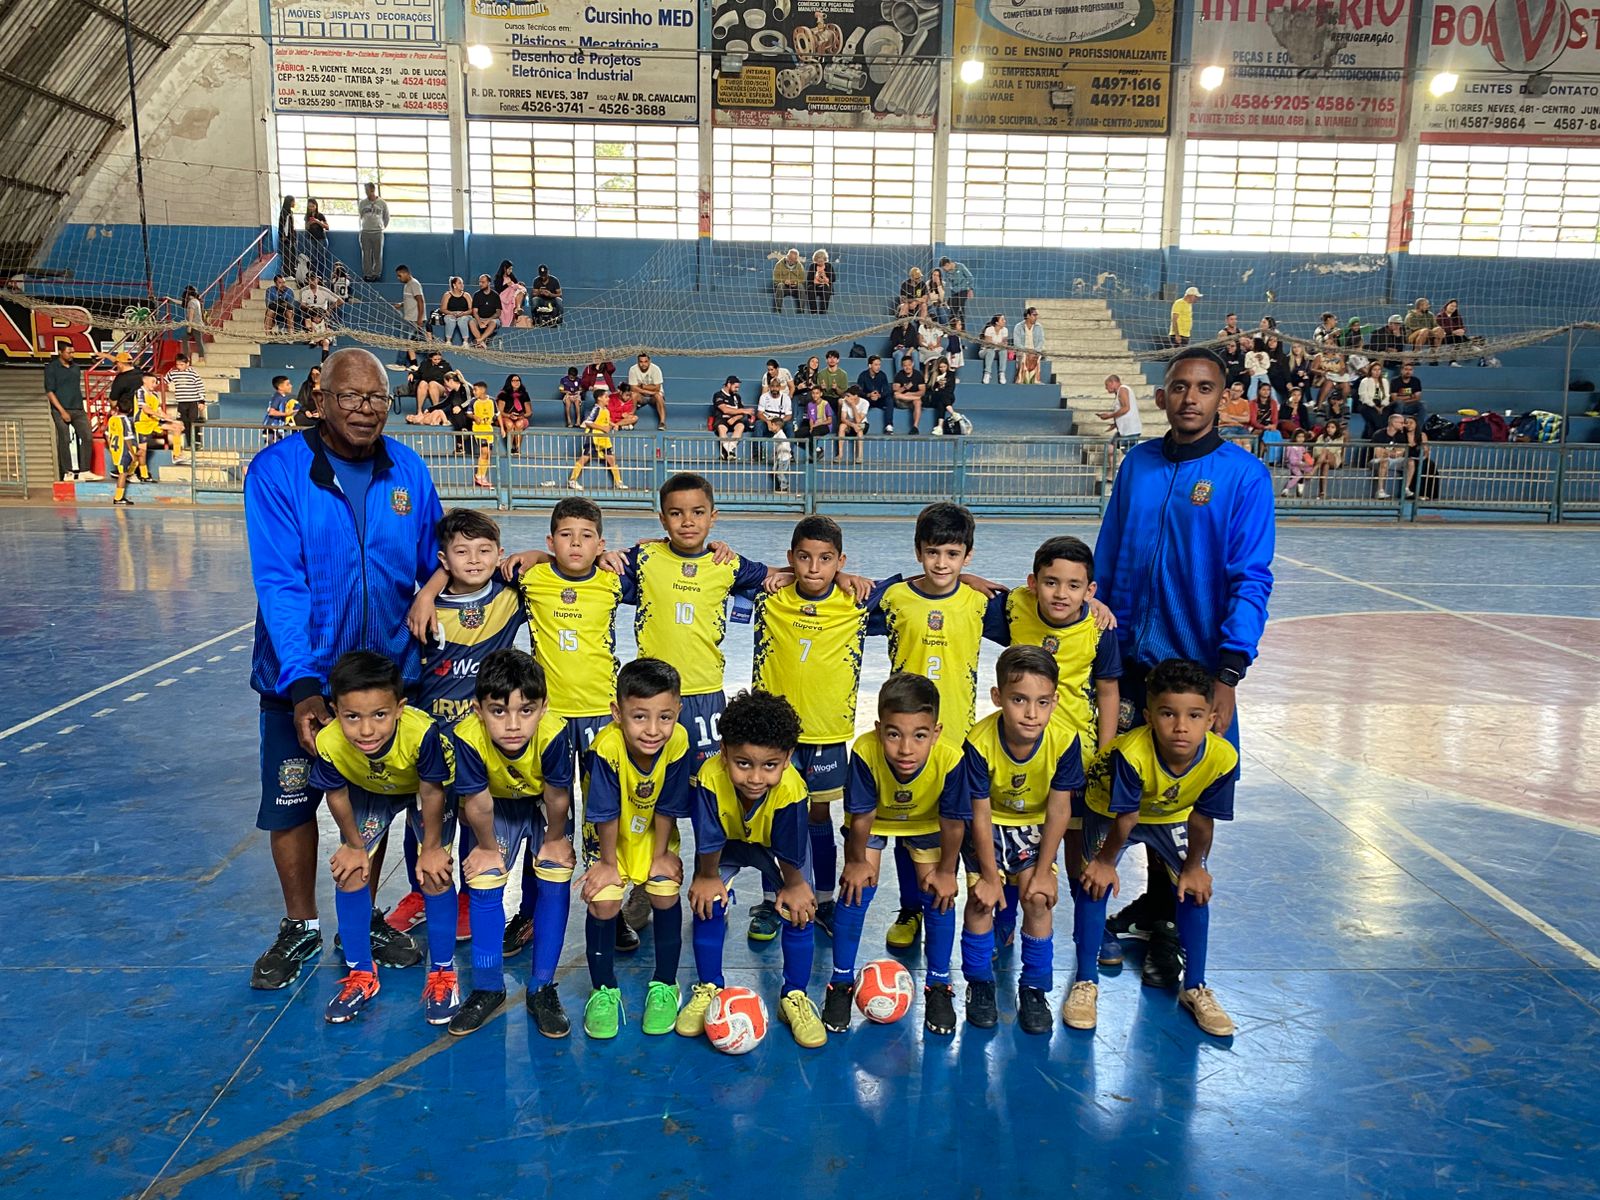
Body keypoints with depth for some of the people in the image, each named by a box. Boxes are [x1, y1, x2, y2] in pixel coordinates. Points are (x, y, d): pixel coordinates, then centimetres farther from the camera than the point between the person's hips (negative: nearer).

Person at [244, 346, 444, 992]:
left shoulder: (409, 471, -5)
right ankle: (300, 927, 34)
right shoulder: (276, 470, -15)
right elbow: (279, 585, -20)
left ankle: (363, 919, 36)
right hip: (300, 677, -2)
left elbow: (433, 567, 4)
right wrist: (302, 683, -27)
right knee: (292, 803, 11)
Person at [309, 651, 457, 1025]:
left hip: (425, 790, -3)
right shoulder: (329, 743, -35)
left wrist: (431, 848, -14)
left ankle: (442, 975, 9)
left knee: (434, 874, -10)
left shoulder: (422, 732, -45)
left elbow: (431, 792, -27)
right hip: (369, 792, 3)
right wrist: (354, 845, -1)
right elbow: (336, 795, -14)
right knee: (349, 870, -2)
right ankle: (361, 974, 18)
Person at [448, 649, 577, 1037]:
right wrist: (488, 847, -8)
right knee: (484, 880, -10)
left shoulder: (554, 733, -41)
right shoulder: (467, 737, -37)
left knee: (554, 880, -11)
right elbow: (477, 803, -21)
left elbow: (557, 797, -23)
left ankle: (542, 988, 4)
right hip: (498, 806, 1)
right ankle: (488, 988, 8)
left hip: (544, 805, -1)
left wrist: (554, 841, -10)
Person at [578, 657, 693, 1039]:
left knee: (666, 895, -10)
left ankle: (664, 986, 14)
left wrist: (660, 855, -8)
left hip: (653, 832, 2)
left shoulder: (678, 743, -32)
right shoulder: (606, 748, -38)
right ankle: (604, 991, 12)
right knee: (602, 902, -12)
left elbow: (667, 808, -17)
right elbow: (606, 815, -24)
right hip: (609, 835, -1)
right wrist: (608, 862, -13)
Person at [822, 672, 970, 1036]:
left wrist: (946, 871, -10)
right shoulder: (865, 752, -41)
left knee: (938, 895, -4)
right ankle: (842, 982, 11)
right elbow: (862, 816, -24)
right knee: (857, 889, -8)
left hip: (927, 822, 1)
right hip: (875, 820, 0)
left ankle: (938, 985, 17)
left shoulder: (950, 759, -40)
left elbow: (953, 822, -22)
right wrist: (857, 862, -10)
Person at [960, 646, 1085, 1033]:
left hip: (1035, 824, 1)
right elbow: (980, 815, -21)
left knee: (1038, 898, -10)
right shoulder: (980, 742, -31)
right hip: (989, 824, -1)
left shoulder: (1064, 739, -27)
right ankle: (979, 985, 12)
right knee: (981, 896, -10)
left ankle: (1034, 989, 10)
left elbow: (1058, 810, -16)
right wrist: (989, 876, -15)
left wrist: (1043, 871, -12)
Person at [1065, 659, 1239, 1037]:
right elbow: (1124, 819, -27)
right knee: (1094, 883, -13)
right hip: (1109, 809, -3)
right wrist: (1106, 860, -15)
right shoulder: (1131, 754, -43)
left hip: (1172, 815, 3)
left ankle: (1195, 988, 16)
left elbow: (1202, 821, -17)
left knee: (1194, 889, -2)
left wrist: (1193, 866, -5)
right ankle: (1086, 982, 3)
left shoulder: (1222, 758, -33)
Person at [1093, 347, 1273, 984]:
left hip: (1198, 667, -3)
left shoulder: (1245, 475, -7)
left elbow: (1251, 580, -11)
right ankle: (1150, 906, 33)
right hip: (1127, 662, 3)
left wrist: (1229, 675, -18)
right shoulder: (1138, 463, 4)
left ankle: (1164, 920, 29)